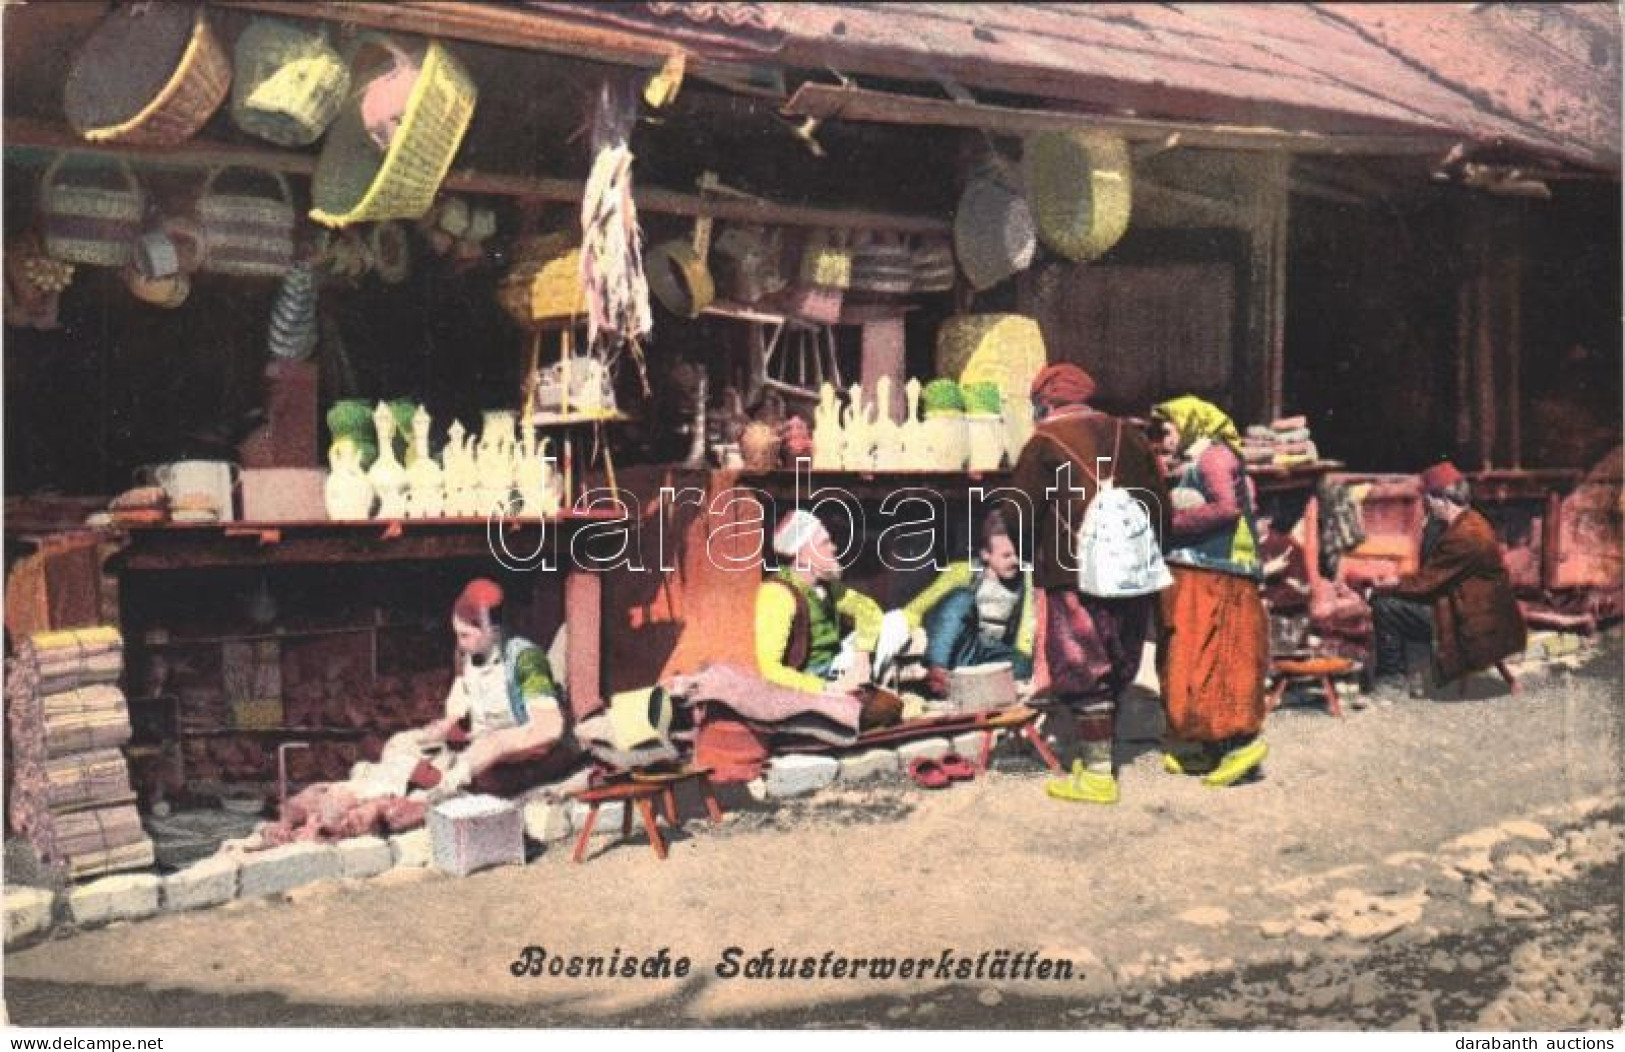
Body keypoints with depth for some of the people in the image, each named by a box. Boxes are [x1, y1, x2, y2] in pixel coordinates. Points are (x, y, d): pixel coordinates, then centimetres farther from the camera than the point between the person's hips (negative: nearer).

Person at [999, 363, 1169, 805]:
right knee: (1114, 670, 17)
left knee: (1081, 672, 0)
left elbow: (1019, 516, -7)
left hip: (1076, 576, -6)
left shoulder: (1044, 444, -5)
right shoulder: (1129, 437, 12)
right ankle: (1097, 752, 27)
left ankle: (1098, 774, 1)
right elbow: (1161, 507, 12)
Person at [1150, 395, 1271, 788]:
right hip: (1194, 579, 10)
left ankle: (1241, 742, -4)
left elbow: (1227, 506, -22)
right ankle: (1214, 749, 16)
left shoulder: (1214, 455, -8)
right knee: (1190, 665, 11)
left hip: (1212, 581, -10)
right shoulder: (1196, 461, 20)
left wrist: (1171, 522, -17)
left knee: (1205, 664, -9)